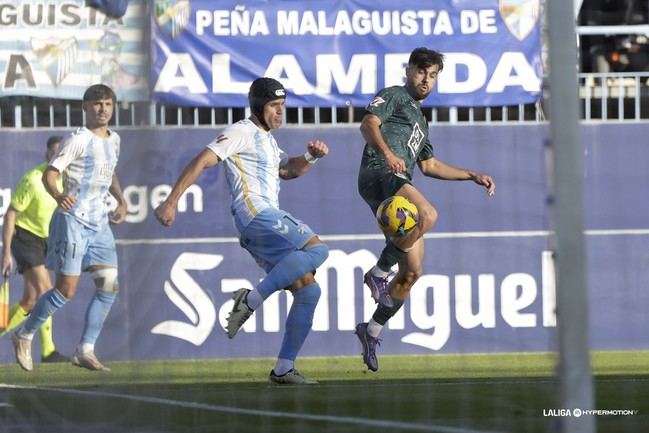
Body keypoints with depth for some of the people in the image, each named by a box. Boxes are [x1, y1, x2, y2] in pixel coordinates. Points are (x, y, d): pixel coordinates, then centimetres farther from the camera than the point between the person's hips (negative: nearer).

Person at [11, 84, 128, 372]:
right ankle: (25, 335, 12)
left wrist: (121, 202, 17)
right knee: (66, 290, -8)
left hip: (99, 224, 7)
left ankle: (85, 350, 0)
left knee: (109, 286, -4)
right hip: (73, 220, -7)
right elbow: (49, 175, -17)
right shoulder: (79, 140, -11)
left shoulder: (113, 140, 13)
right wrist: (59, 196, -38)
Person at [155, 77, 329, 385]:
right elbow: (202, 162, -10)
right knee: (316, 250, -26)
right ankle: (252, 299, -27)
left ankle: (283, 370, 3)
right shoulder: (242, 133, -2)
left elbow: (287, 170, 38)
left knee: (309, 291, 4)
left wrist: (311, 157, 15)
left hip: (269, 219, 9)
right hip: (255, 213, -9)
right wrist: (171, 202, -19)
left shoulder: (266, 140, 27)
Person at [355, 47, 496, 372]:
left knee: (412, 272, 2)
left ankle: (372, 330, 12)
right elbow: (368, 124, -8)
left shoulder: (420, 119, 35)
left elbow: (429, 165, 41)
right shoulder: (394, 96, 10)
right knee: (427, 215, -36)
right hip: (380, 174, -9)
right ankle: (379, 272, -24)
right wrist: (388, 154, -27)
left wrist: (473, 176, 37)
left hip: (399, 185, 9)